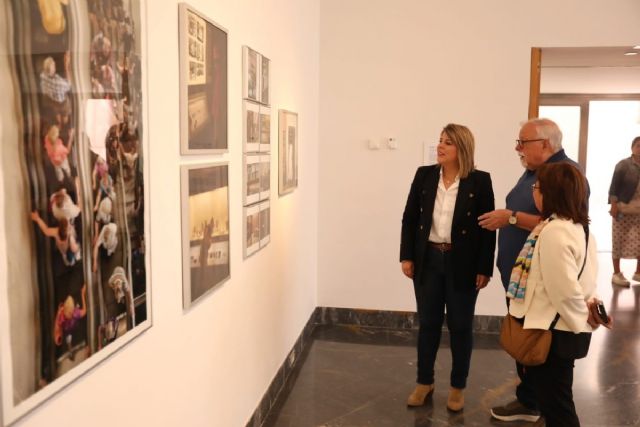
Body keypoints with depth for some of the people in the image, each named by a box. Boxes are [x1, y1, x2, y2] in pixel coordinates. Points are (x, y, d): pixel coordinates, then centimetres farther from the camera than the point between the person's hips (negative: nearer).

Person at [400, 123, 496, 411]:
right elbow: (409, 218, 5)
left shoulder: (480, 181, -6)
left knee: (460, 326, 9)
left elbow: (488, 228, -5)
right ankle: (424, 382, 28)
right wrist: (406, 256, 0)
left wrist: (484, 268, -8)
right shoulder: (424, 175, 2)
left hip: (463, 264, -2)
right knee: (428, 323, 12)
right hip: (428, 259, 3)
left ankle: (458, 387, 26)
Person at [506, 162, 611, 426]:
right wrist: (589, 305, 6)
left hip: (553, 333, -10)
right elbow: (585, 277, 15)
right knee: (556, 403, 22)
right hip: (562, 330, 10)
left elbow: (564, 289, -24)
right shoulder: (579, 227, 9)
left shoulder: (554, 231, -22)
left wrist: (582, 319, -11)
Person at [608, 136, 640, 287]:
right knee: (619, 241, -1)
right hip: (624, 210, -4)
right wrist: (614, 206, -14)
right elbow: (614, 187, -6)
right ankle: (617, 273, 7)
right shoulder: (623, 165, -3)